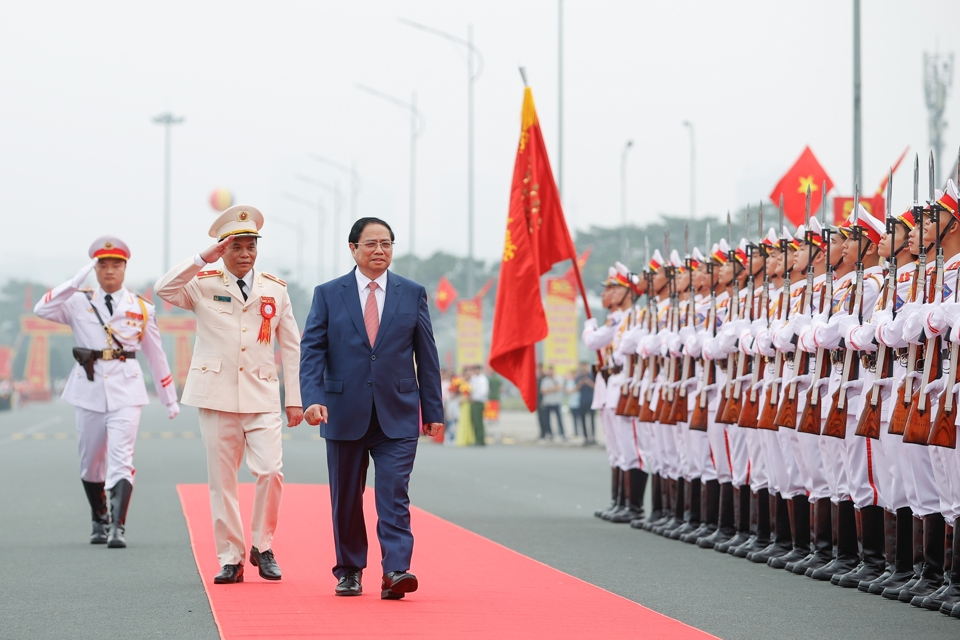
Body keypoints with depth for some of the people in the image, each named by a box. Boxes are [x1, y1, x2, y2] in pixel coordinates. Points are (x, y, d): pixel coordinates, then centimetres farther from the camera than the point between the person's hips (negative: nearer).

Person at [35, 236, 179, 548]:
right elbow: (42, 309, -14)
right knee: (90, 462, 10)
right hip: (89, 389, 2)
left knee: (121, 458, -14)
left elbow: (156, 356, 11)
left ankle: (118, 527, -20)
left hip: (126, 390, -2)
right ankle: (100, 522, 28)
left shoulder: (141, 308, 6)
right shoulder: (79, 303, 5)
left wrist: (170, 400, 14)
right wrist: (76, 282, -18)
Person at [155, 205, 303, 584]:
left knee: (270, 470, -12)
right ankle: (230, 559, 10)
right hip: (217, 394, -1)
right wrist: (203, 259, -17)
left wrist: (295, 398, 7)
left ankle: (262, 547, 7)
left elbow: (291, 346, 12)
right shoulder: (204, 285, 5)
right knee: (222, 480, 1)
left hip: (262, 396, 1)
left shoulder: (275, 289, 11)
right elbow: (164, 289, -14)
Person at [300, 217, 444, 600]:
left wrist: (434, 410, 4)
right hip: (345, 414, 1)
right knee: (346, 499, 9)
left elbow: (426, 356, 8)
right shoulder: (328, 295, 6)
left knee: (394, 495, -11)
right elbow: (312, 350, 0)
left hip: (398, 416, -1)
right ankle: (349, 571, 22)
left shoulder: (413, 294, 7)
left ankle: (395, 571, -15)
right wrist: (313, 397, -15)